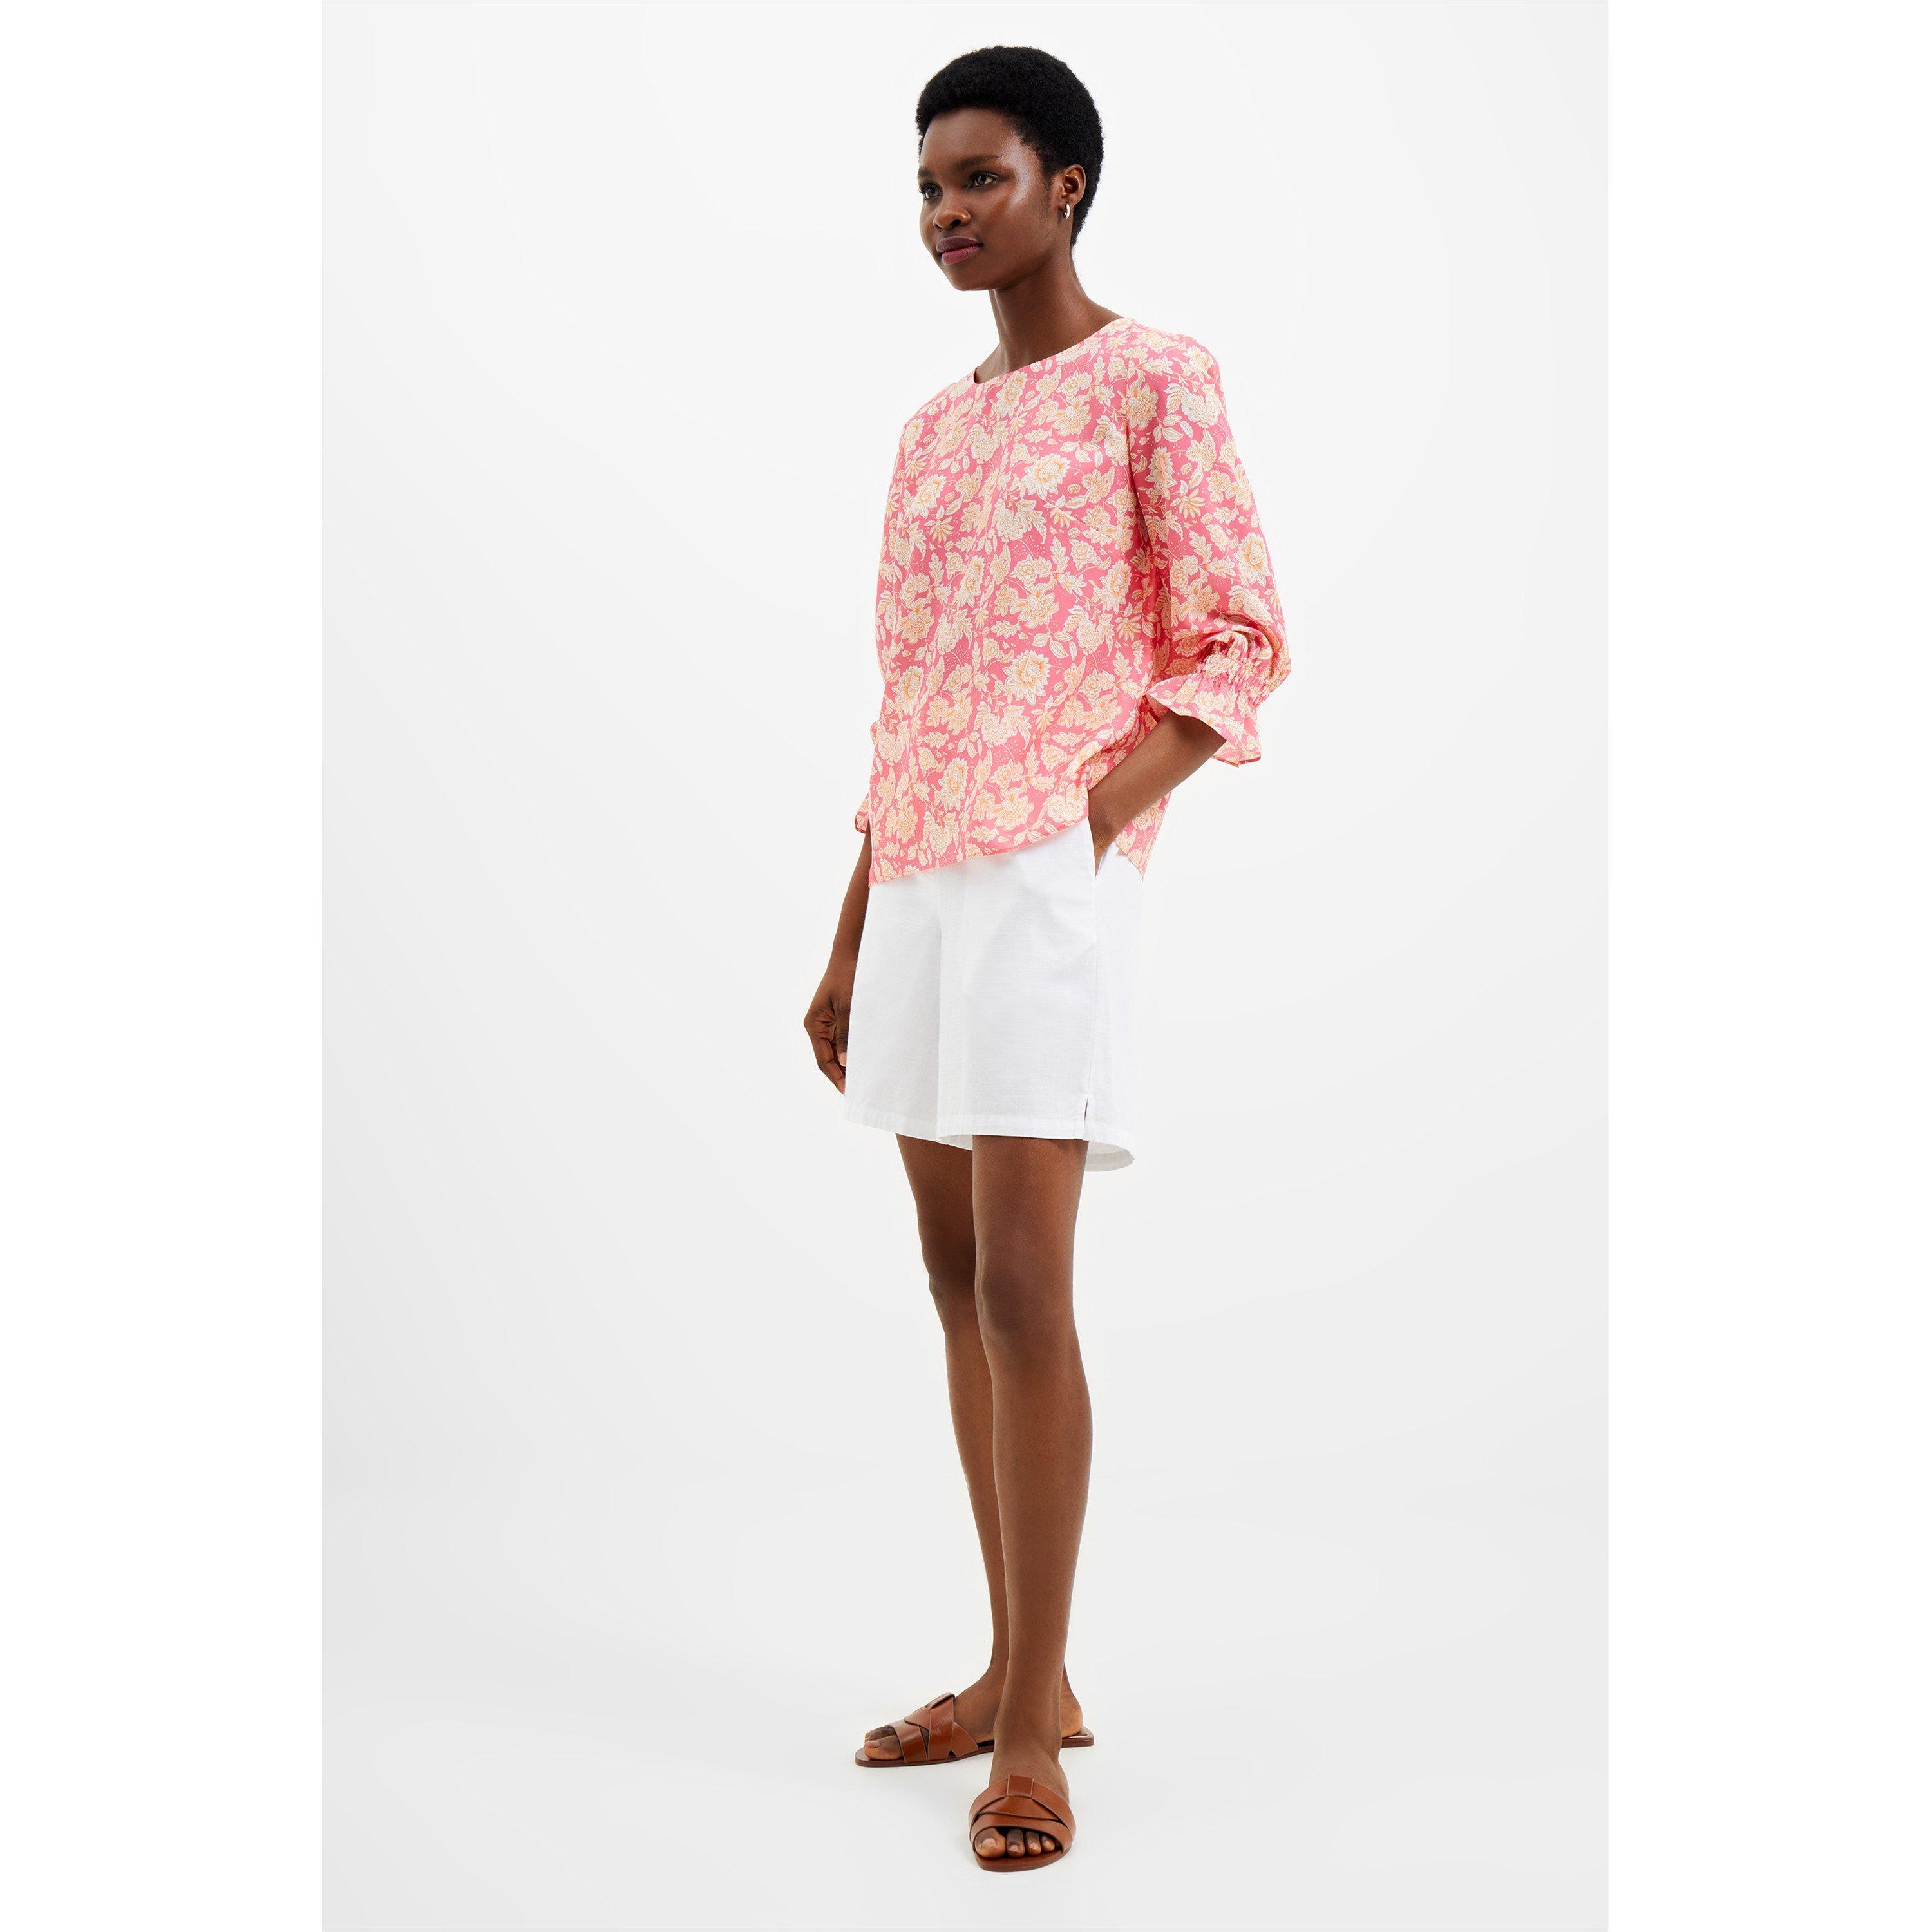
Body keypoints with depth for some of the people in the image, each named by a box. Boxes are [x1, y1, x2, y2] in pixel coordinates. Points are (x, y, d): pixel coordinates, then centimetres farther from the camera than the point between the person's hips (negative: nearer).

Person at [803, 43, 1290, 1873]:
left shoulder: (1154, 378, 0)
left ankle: (1033, 1724, -2)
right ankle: (1021, 1672, 19)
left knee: (1022, 1290, -11)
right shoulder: (933, 429, 20)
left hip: (1050, 876, -7)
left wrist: (1090, 821, -17)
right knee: (957, 1278, 9)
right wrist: (846, 947, 17)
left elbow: (1238, 645, -4)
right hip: (918, 878, 8)